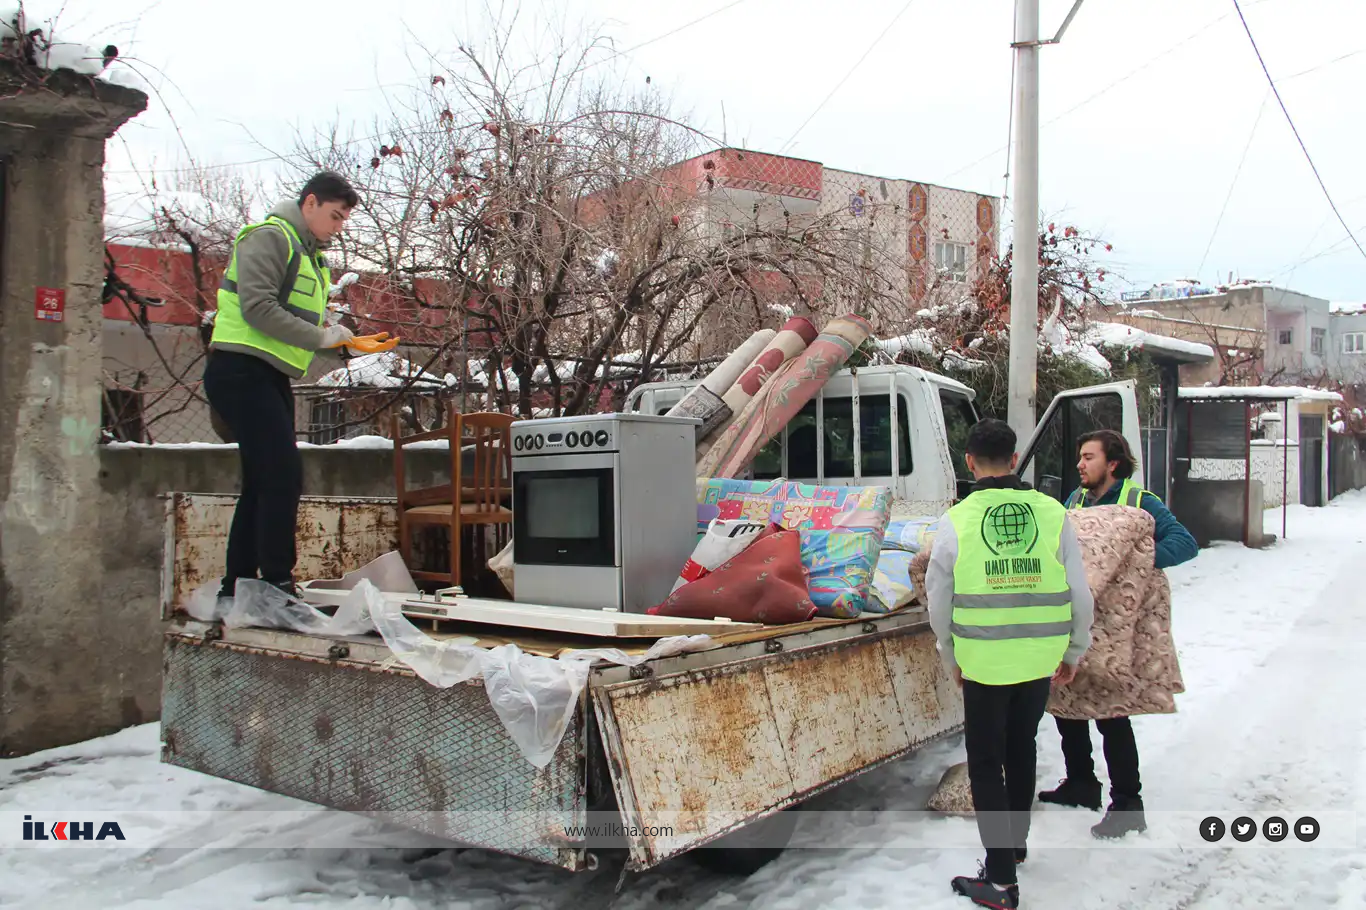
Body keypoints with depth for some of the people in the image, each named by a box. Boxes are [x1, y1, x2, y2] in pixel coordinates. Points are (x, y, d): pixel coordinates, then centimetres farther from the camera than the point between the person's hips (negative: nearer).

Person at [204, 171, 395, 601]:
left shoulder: (311, 255, 22)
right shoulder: (270, 237, -8)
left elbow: (309, 318, 22)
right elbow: (257, 307, -20)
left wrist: (346, 339, 5)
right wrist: (320, 337, -18)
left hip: (270, 379, 10)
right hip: (241, 370, -10)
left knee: (264, 481, 11)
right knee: (283, 473, -16)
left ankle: (237, 588, 19)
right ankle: (277, 585, -12)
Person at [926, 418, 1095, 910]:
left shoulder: (956, 521, -10)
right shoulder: (1051, 513, -6)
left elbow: (938, 602, -2)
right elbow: (1080, 593, 0)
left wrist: (952, 658, 13)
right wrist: (1074, 651, 15)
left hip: (984, 663, -3)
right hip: (1040, 660, 3)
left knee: (985, 763, 8)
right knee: (1022, 748, 24)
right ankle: (1015, 840, 41)